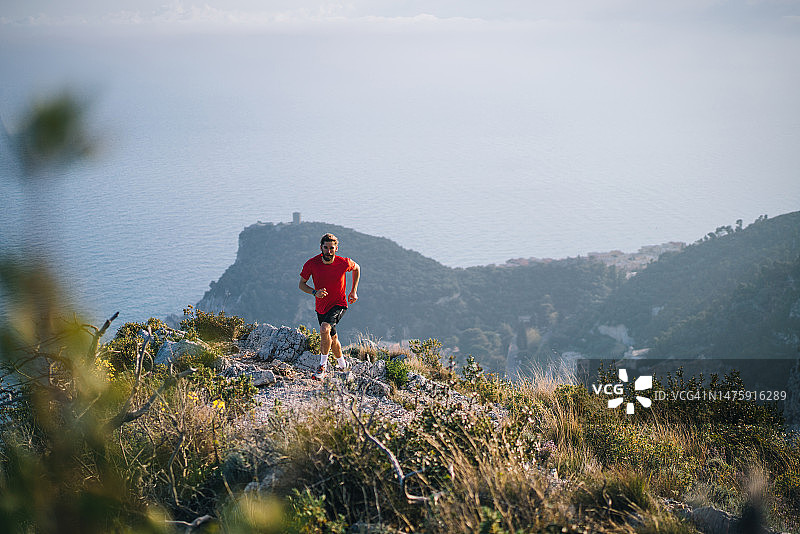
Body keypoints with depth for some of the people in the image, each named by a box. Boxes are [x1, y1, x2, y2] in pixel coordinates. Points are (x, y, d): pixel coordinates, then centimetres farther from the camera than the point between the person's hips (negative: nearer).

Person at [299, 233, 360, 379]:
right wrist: (315, 292, -23)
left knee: (324, 329, -28)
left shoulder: (344, 263, -17)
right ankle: (341, 362, 45)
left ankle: (323, 364, -13)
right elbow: (302, 284, -3)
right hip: (321, 306, 3)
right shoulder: (312, 264, -15)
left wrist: (354, 291, 5)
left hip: (339, 304, -3)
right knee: (332, 338, 17)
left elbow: (357, 268, 6)